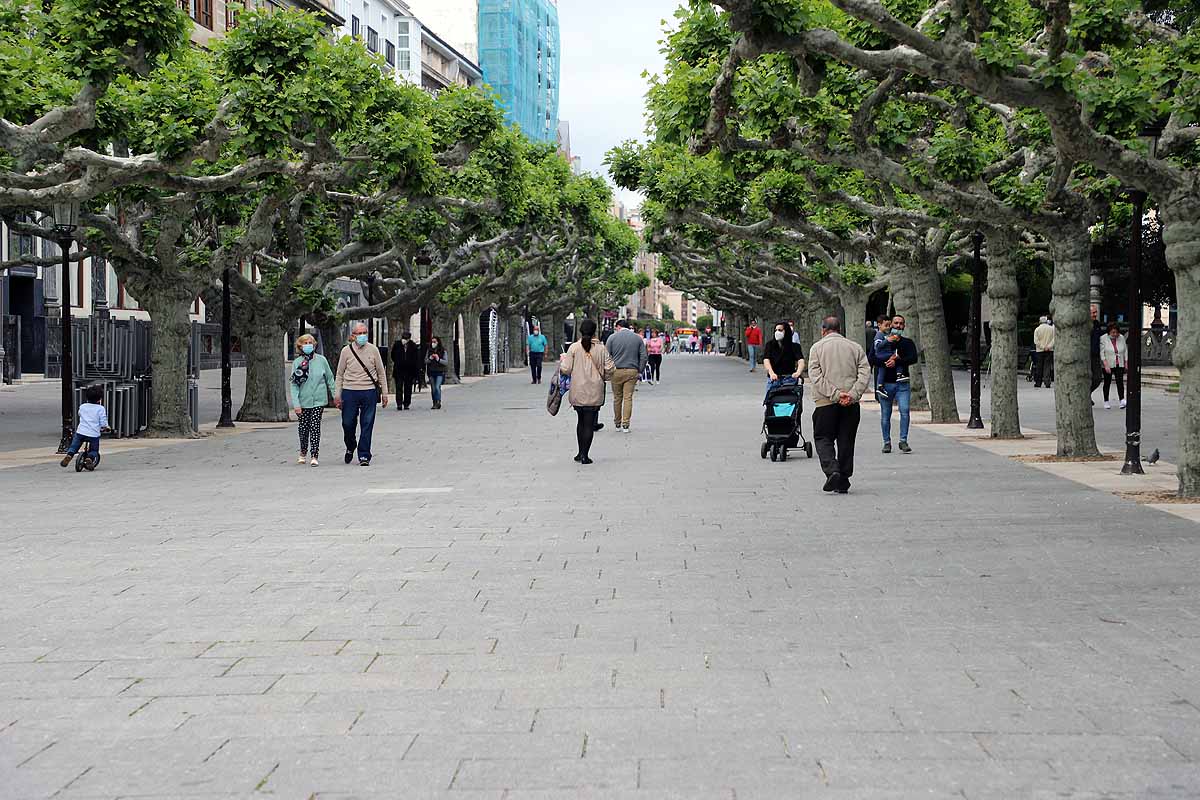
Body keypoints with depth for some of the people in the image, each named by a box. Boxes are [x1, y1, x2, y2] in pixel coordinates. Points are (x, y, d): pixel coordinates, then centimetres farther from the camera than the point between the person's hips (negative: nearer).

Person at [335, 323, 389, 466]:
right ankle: (350, 448, 30)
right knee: (347, 423, 3)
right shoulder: (346, 351, 3)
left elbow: (381, 372, 11)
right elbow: (340, 374, 8)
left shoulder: (373, 350, 4)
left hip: (369, 391, 0)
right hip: (350, 391, 0)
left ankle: (364, 456, 6)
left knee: (367, 425, -1)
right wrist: (337, 394, 3)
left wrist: (384, 393, 9)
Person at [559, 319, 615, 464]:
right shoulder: (601, 349, -4)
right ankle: (585, 455, -1)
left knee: (581, 421, 18)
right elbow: (609, 369, -4)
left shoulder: (574, 348, -5)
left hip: (577, 392, 1)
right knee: (589, 424, 2)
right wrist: (603, 377, 17)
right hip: (594, 393, -1)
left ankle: (581, 453, 22)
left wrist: (562, 359, 14)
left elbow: (566, 369, -6)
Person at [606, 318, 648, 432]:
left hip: (616, 371, -1)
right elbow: (643, 356, 5)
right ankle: (625, 425, -5)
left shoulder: (612, 337, 2)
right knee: (628, 398, 0)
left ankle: (617, 424, 16)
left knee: (617, 398, 9)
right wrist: (640, 371, 11)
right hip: (632, 371, 1)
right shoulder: (638, 338, 8)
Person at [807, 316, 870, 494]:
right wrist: (853, 394, -10)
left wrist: (836, 394, -13)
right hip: (851, 405, 3)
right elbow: (865, 373, -2)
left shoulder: (817, 348, 2)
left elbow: (816, 377, -9)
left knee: (823, 438, 6)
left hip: (825, 402, -3)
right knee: (846, 441, 10)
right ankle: (843, 482, 12)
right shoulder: (856, 347, 9)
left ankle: (832, 470, -17)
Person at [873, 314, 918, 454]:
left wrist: (897, 361, -17)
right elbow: (875, 358, -8)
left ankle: (903, 441, -7)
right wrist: (895, 357, -16)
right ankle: (887, 442, 15)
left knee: (905, 411, -13)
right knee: (885, 415, 5)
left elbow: (913, 358, -7)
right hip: (885, 383, 0)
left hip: (902, 383, 0)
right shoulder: (881, 341, 7)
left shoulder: (908, 342, 9)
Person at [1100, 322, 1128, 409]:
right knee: (1107, 383, 7)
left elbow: (1125, 351, 11)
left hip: (1119, 365, 2)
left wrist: (1126, 363, 7)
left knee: (1120, 382, -9)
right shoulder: (1103, 339, -8)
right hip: (1108, 365, -2)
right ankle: (1106, 401, 16)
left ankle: (1122, 400, -15)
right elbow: (1102, 353, -12)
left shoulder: (1121, 338, 4)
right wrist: (1106, 365, -19)